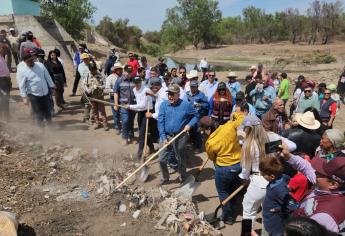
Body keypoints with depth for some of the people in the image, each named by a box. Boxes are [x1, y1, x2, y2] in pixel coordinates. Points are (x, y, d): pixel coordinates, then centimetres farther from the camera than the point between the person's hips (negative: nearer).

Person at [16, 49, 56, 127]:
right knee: (39, 114, 5)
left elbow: (47, 77, 7)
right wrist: (24, 97, -17)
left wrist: (52, 87, 8)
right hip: (34, 95, -4)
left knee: (47, 111, 17)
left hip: (45, 93, 4)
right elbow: (21, 85, -13)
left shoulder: (40, 65, -1)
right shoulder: (21, 70, -12)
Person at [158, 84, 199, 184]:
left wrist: (189, 124, -9)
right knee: (162, 160, 4)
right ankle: (165, 177, 28)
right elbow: (160, 122, -7)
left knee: (181, 160, 14)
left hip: (180, 137, -1)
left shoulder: (186, 105, -7)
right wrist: (163, 137, -13)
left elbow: (196, 115, 7)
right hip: (166, 136, 2)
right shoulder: (164, 105, -5)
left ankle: (183, 178, 36)